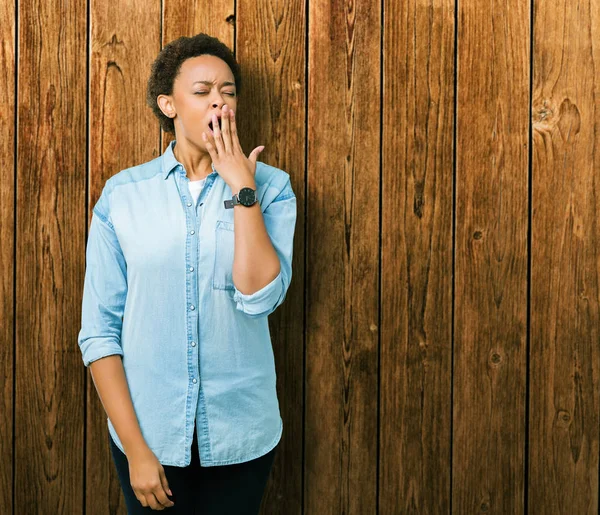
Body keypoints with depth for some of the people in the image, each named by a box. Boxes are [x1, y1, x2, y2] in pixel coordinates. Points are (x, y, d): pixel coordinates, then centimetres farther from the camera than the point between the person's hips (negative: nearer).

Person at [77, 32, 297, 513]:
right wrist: (135, 447, -8)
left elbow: (260, 297, -18)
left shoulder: (270, 186, -4)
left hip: (240, 437, 1)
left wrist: (242, 188, -17)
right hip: (149, 432, 0)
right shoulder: (122, 194, -4)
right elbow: (99, 330, -5)